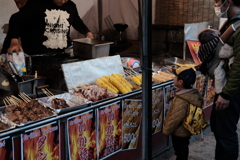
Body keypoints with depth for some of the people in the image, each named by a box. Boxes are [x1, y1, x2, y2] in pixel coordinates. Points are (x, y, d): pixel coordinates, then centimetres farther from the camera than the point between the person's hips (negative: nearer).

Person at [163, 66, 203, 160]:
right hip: (186, 131, 8)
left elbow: (174, 119, -27)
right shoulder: (194, 93, -9)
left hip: (179, 133, -8)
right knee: (183, 151, 27)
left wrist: (166, 130, -8)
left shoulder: (181, 102, -36)